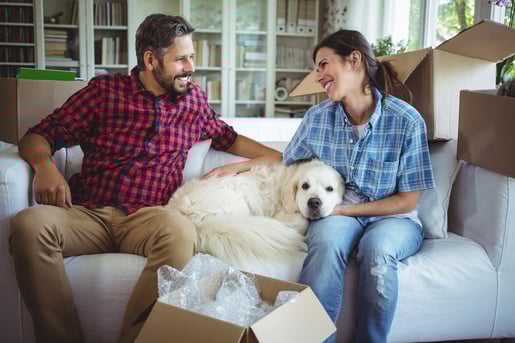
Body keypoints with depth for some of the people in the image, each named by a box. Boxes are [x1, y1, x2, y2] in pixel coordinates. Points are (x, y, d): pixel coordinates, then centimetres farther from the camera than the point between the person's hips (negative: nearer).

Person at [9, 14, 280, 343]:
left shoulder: (194, 98, 20)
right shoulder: (106, 89, 11)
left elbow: (228, 138, 36)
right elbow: (39, 136, 11)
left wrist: (281, 156, 26)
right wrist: (45, 165, -13)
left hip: (147, 217, 0)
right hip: (88, 213, 0)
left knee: (180, 230, -37)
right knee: (29, 224, -32)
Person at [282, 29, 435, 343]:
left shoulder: (407, 121, -12)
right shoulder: (317, 117, 0)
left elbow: (408, 200, -7)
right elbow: (287, 164, 16)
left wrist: (346, 209, -12)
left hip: (393, 217, -1)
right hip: (336, 214, 2)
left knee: (377, 247, -37)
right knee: (327, 241, -35)